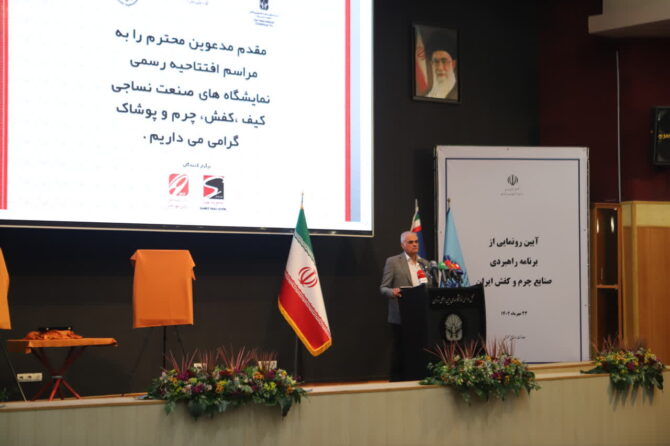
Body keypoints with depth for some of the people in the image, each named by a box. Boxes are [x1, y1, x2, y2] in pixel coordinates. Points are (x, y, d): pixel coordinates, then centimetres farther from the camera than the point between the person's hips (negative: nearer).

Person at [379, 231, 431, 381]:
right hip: (400, 316, -4)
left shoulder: (425, 263, 15)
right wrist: (393, 292, -24)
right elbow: (383, 288, -3)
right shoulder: (393, 262, 0)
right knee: (399, 353, -1)